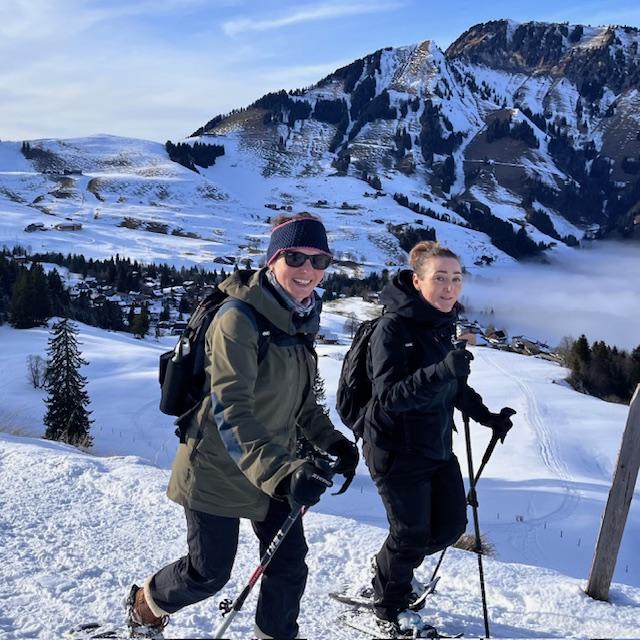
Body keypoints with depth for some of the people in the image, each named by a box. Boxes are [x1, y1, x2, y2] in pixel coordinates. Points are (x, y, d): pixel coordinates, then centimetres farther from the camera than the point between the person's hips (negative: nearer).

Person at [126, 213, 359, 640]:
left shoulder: (303, 320, 2)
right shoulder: (238, 319, -24)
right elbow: (230, 410, -32)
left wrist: (332, 441, 0)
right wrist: (282, 472, -42)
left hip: (274, 470, 7)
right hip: (217, 470, -7)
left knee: (290, 563, 7)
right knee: (209, 572, 7)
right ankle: (146, 604, 38)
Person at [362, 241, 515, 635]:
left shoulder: (444, 322, 4)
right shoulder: (394, 326, -21)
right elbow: (388, 396, -29)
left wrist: (485, 415, 15)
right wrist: (440, 372, -40)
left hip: (437, 446, 8)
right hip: (396, 450, -8)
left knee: (451, 524, 12)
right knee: (411, 534, 2)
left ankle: (395, 568, 40)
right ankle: (388, 606, 30)